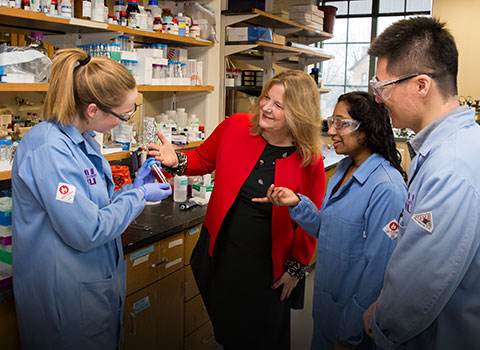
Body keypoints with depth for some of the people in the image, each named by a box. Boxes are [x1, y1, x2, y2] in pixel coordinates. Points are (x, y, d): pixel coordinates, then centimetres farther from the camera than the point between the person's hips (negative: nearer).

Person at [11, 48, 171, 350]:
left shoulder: (82, 140, 5)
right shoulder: (49, 150, -26)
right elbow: (86, 232, -26)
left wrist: (133, 187, 1)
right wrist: (138, 197, -15)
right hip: (65, 294, -9)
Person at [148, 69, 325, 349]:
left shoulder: (310, 161, -14)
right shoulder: (235, 127, -9)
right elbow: (204, 160, 7)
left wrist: (296, 268, -2)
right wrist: (177, 161, -13)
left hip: (267, 264, -2)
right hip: (220, 251, 3)